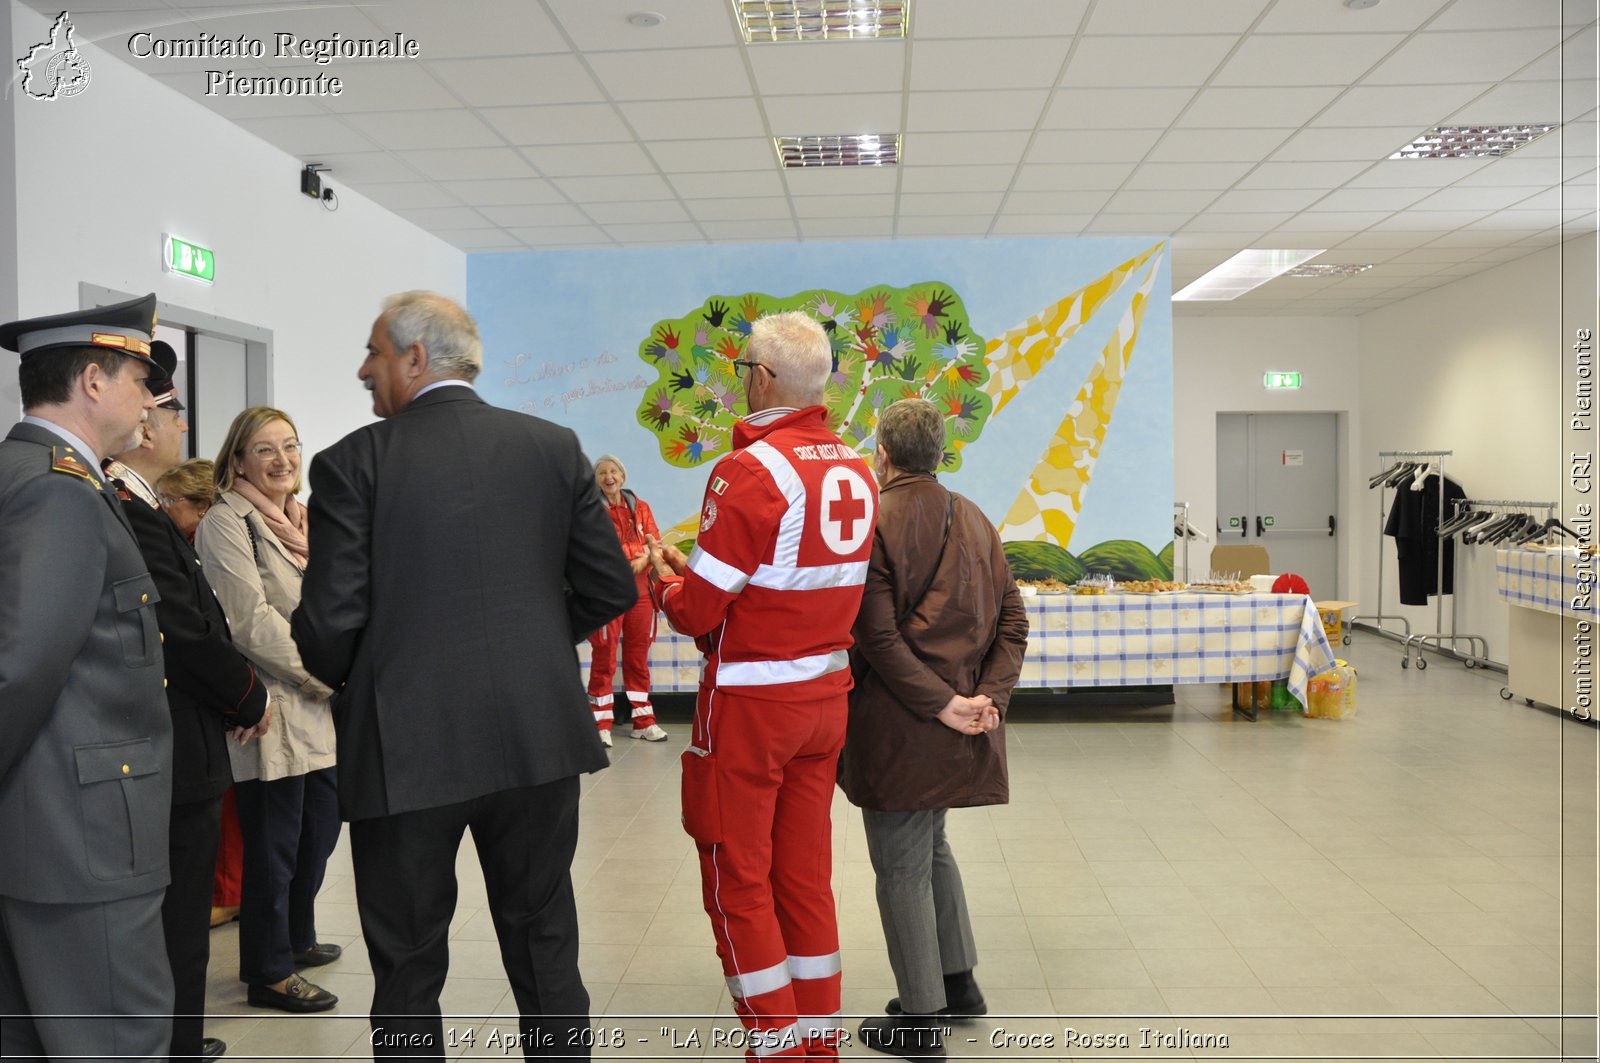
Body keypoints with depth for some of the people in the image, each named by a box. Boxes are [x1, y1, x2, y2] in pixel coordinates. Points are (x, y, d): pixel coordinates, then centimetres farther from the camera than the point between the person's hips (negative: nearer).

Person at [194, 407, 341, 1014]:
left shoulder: (302, 521, 15)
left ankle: (295, 938, 36)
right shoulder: (226, 524, -9)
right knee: (274, 845, 3)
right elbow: (253, 622, -17)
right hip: (272, 710, -8)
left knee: (320, 831, 17)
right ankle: (268, 973, 17)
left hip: (319, 711, 8)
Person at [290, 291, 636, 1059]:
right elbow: (612, 589, 3)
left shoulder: (353, 462, -7)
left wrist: (349, 680, 12)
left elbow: (329, 620, -10)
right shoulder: (554, 447, 2)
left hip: (406, 746, -3)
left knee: (408, 975, 13)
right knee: (545, 954, 17)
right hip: (540, 736, 3)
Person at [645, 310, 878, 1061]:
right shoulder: (857, 471, 3)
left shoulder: (750, 470, -18)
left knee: (738, 881, 8)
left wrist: (666, 577, 5)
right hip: (826, 694, 7)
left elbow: (697, 612, -17)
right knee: (806, 875, 17)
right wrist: (701, 570, 15)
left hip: (750, 701, -7)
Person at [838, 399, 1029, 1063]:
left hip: (897, 724, -7)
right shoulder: (975, 521, 8)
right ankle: (958, 983, 35)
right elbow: (1011, 619, 5)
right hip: (962, 724, 7)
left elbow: (876, 633, -20)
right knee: (931, 847, 25)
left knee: (902, 869, 5)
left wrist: (941, 705, -17)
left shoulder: (873, 521, -13)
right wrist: (989, 696, -4)